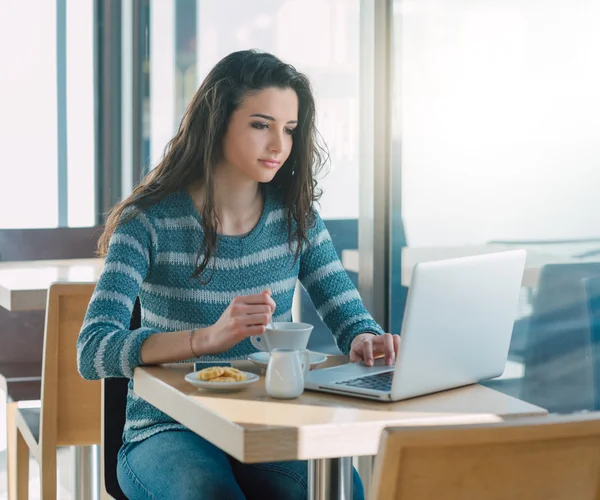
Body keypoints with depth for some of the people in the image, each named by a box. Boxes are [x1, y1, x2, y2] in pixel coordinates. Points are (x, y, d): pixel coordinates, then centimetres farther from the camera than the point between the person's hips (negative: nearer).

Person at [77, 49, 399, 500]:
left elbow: (350, 316, 6)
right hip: (170, 431, -3)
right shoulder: (150, 222, -8)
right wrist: (208, 338, -35)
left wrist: (365, 342, -20)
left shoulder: (296, 217, 5)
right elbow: (93, 352, -18)